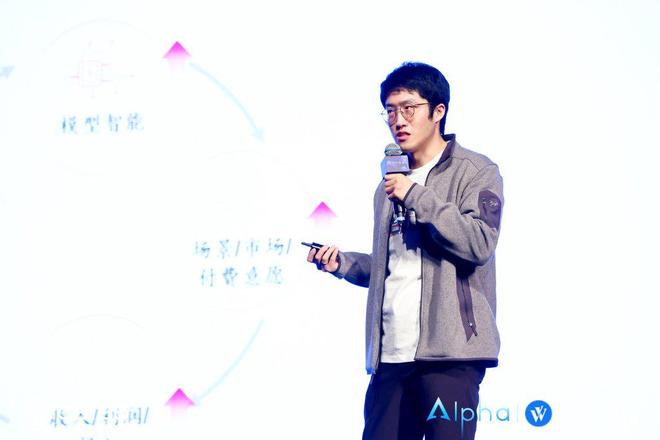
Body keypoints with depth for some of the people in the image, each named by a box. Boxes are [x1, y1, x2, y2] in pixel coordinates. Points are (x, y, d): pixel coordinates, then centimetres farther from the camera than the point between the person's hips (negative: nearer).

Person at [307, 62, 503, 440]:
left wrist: (417, 197, -12)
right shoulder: (391, 185, 23)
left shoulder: (475, 171, 1)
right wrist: (343, 264, 11)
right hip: (390, 353, 7)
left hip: (447, 352, -6)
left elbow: (478, 244, -13)